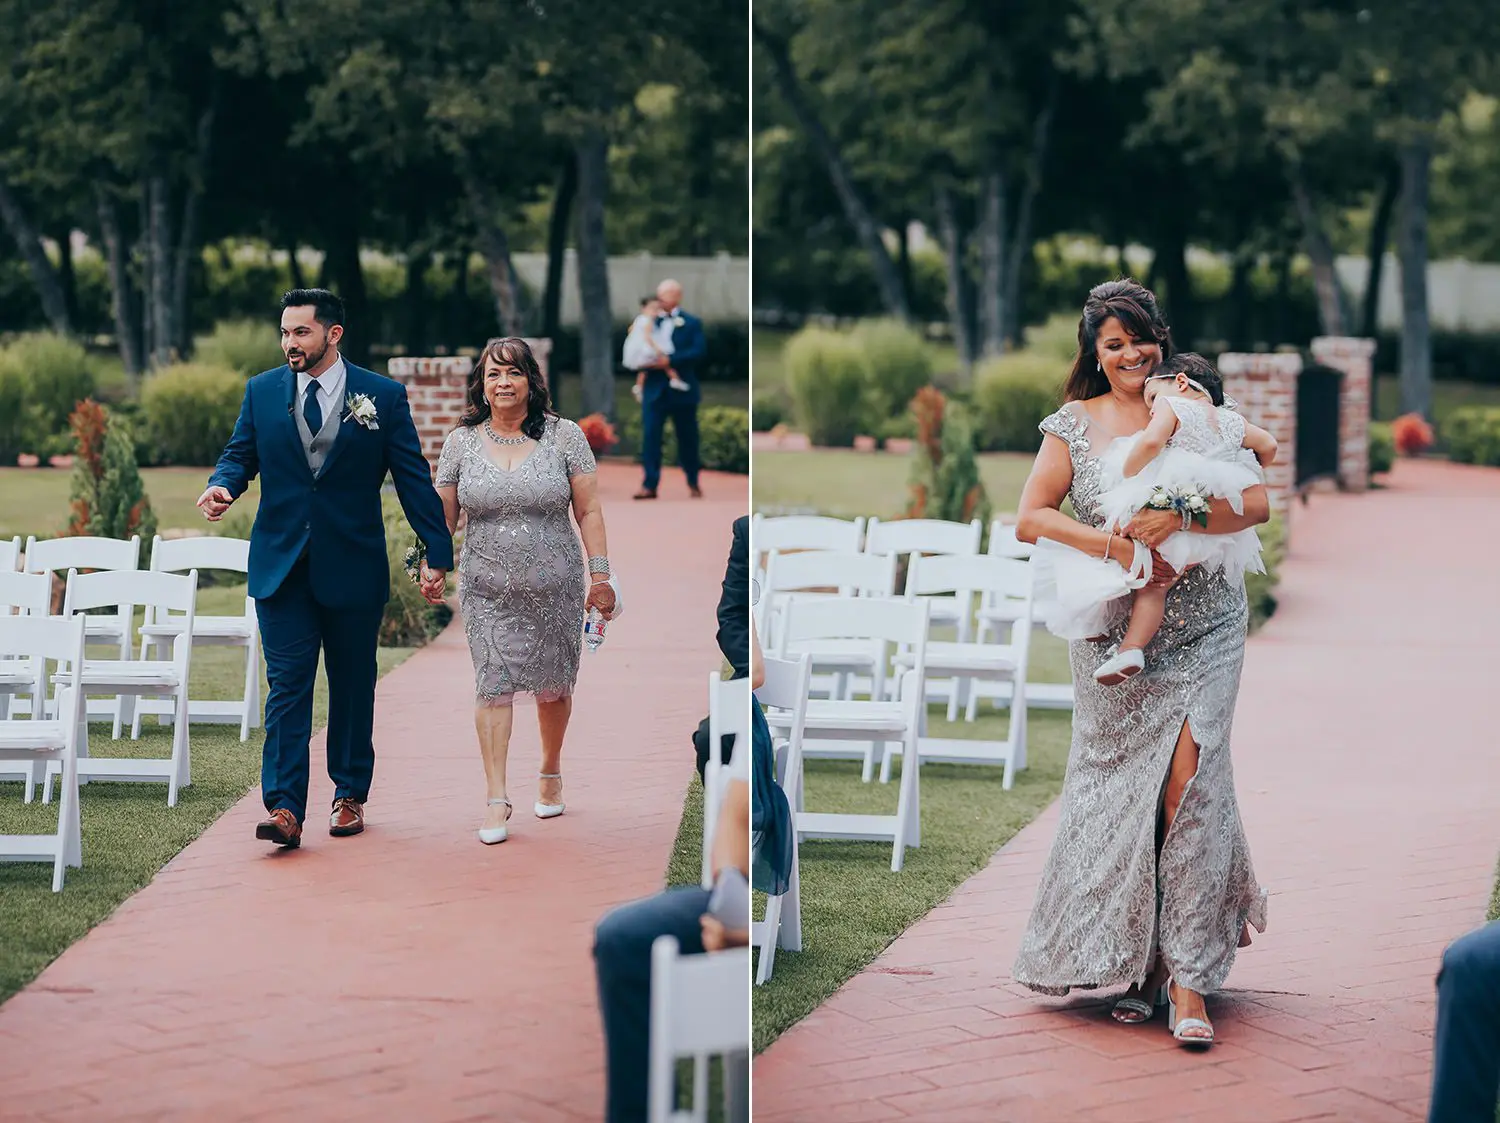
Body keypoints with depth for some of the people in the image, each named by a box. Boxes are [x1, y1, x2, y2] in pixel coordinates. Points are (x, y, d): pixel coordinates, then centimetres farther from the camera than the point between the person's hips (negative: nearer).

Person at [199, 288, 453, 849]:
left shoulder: (384, 396, 0)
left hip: (354, 567, -1)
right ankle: (284, 808, -12)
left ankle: (350, 796, 24)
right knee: (287, 686, -6)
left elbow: (413, 478, 0)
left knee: (353, 687, 10)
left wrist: (438, 554, -3)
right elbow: (240, 454, 8)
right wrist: (223, 485, -17)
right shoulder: (261, 391, 6)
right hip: (282, 566, 1)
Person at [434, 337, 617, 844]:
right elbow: (444, 512, 11)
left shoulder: (564, 436, -2)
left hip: (555, 588, 0)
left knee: (553, 688, 10)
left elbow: (589, 511, 0)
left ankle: (551, 773, 35)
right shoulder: (461, 442, 3)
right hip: (488, 591, 0)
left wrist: (600, 575, -4)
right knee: (493, 687, -7)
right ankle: (496, 797, -5)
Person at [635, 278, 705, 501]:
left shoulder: (691, 322, 2)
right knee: (650, 436, -8)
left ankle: (693, 483, 24)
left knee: (687, 437, 9)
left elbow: (699, 351, -10)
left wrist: (670, 360, -20)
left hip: (682, 390, -1)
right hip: (655, 388, 1)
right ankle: (650, 484, -8)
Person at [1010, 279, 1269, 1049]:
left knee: (1187, 783, -10)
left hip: (1204, 630, -1)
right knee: (1121, 790, 3)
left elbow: (1257, 503, -6)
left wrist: (1179, 519, -23)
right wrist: (1113, 546, -18)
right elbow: (1029, 518, -4)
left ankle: (1186, 976, -7)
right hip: (1115, 636, 1)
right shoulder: (1074, 425, 4)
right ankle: (1129, 962, 16)